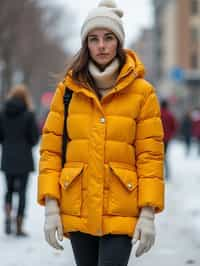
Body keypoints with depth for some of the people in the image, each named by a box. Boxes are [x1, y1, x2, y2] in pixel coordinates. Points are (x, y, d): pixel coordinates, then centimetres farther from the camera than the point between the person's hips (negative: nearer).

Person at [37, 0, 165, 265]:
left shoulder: (142, 92, 0)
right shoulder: (68, 89, 5)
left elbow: (150, 156, -1)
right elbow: (50, 150, 4)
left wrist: (148, 213, -8)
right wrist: (51, 206, -4)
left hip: (120, 212, -2)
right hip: (77, 211, 2)